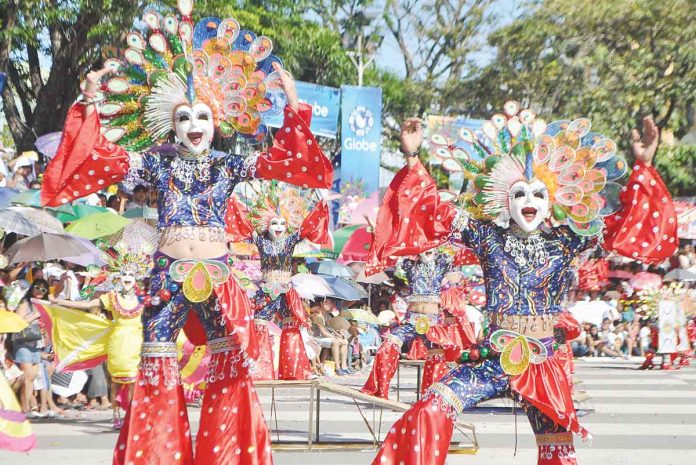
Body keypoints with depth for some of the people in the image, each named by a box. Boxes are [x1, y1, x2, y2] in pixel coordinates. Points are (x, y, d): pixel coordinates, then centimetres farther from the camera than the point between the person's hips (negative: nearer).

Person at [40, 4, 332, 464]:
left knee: (230, 371, 4)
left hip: (217, 275, 2)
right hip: (168, 275, -1)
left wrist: (293, 107, 4)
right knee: (158, 371, 1)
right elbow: (97, 159, -1)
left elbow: (289, 162, 7)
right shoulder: (156, 162, 4)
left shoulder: (229, 165, 8)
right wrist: (90, 109, -6)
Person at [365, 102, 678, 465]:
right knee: (430, 412, -23)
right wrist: (412, 159, -10)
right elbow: (432, 214, -2)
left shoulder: (566, 241, 3)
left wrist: (643, 168, -4)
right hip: (490, 359, -1)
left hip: (541, 365, 1)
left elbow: (626, 222, 4)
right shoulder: (487, 236, 1)